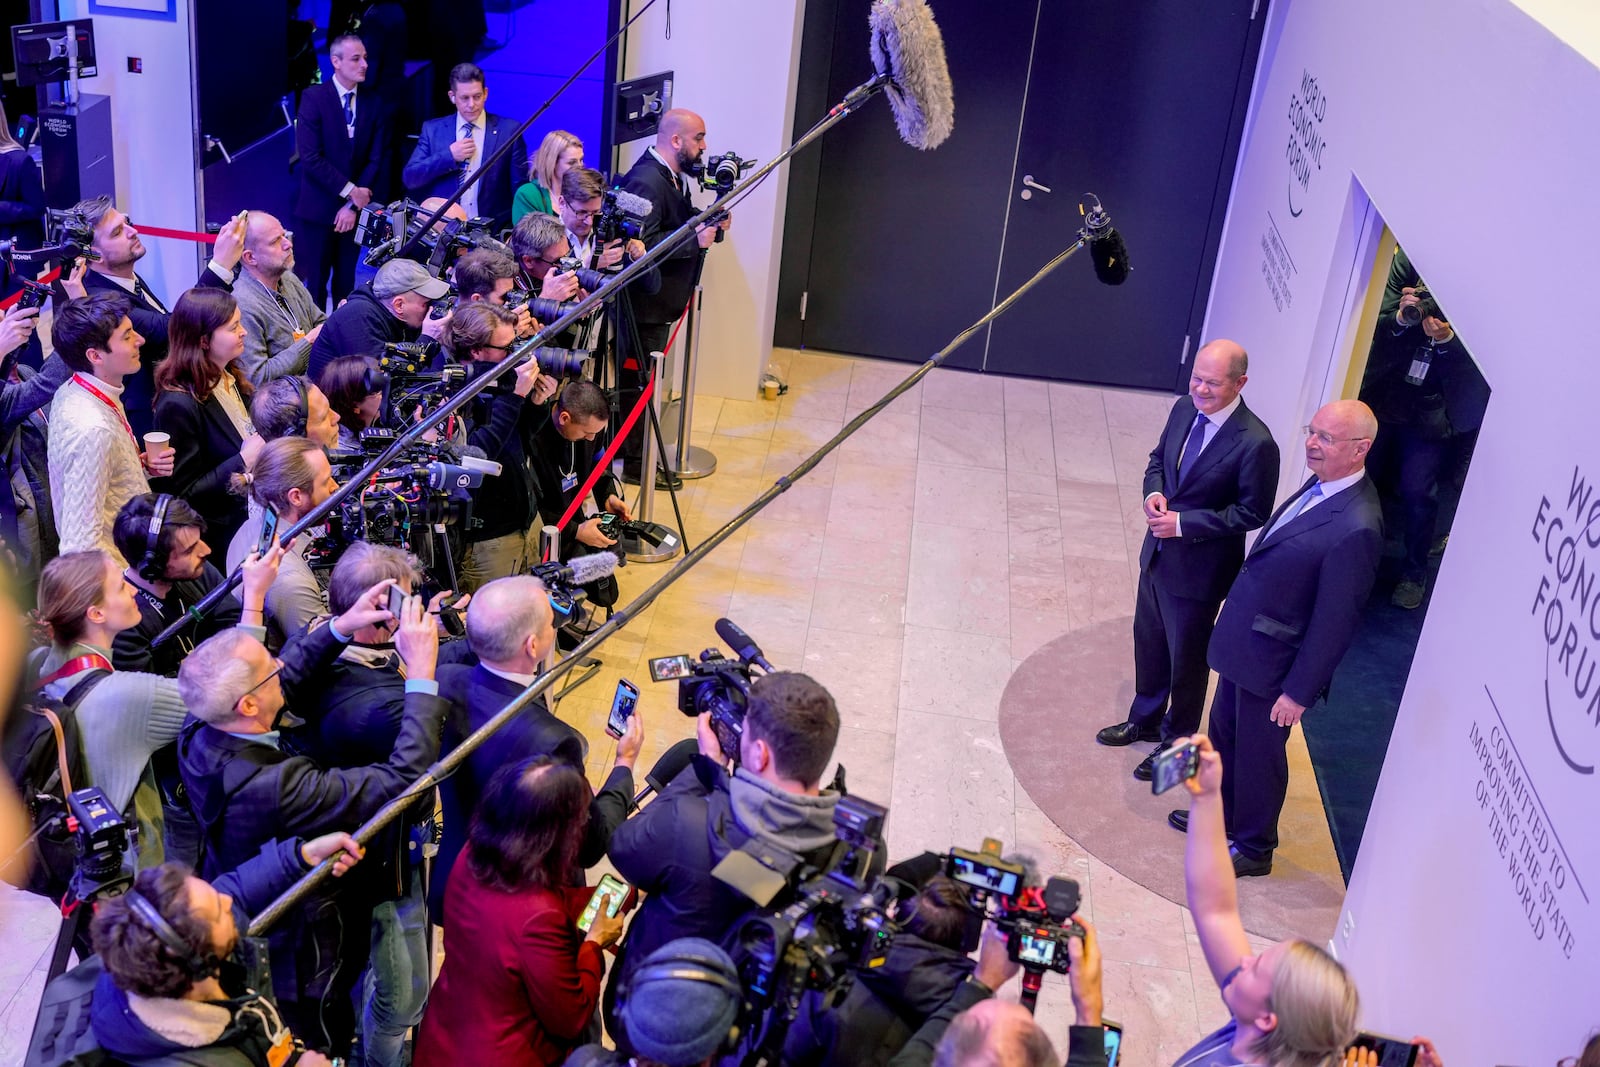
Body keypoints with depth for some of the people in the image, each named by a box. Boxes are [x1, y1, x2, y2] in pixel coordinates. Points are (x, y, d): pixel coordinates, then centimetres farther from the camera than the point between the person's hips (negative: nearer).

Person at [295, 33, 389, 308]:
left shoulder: (374, 104, 4)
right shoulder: (313, 98, -7)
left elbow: (377, 159, 1)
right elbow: (310, 157, -13)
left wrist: (353, 206, -7)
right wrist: (350, 190, -15)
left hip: (354, 211, 3)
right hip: (318, 209, -3)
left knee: (346, 282, 10)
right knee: (316, 283, 1)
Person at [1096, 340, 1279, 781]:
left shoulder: (1255, 443, -25)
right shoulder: (1184, 410, -4)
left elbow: (1253, 513, -19)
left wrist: (1184, 523, -23)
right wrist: (1154, 492, -9)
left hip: (1200, 567, -7)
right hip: (1159, 553, 7)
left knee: (1187, 657, 12)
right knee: (1149, 642, 24)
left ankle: (1176, 741, 34)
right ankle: (1145, 720, 47)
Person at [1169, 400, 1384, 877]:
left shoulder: (1356, 528, -30)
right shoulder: (1320, 486, -3)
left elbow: (1335, 622, -24)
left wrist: (1299, 691, -17)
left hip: (1271, 661, -8)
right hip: (1241, 642, 8)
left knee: (1259, 755, 13)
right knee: (1224, 735, 26)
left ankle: (1254, 848, 35)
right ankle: (1223, 813, 49)